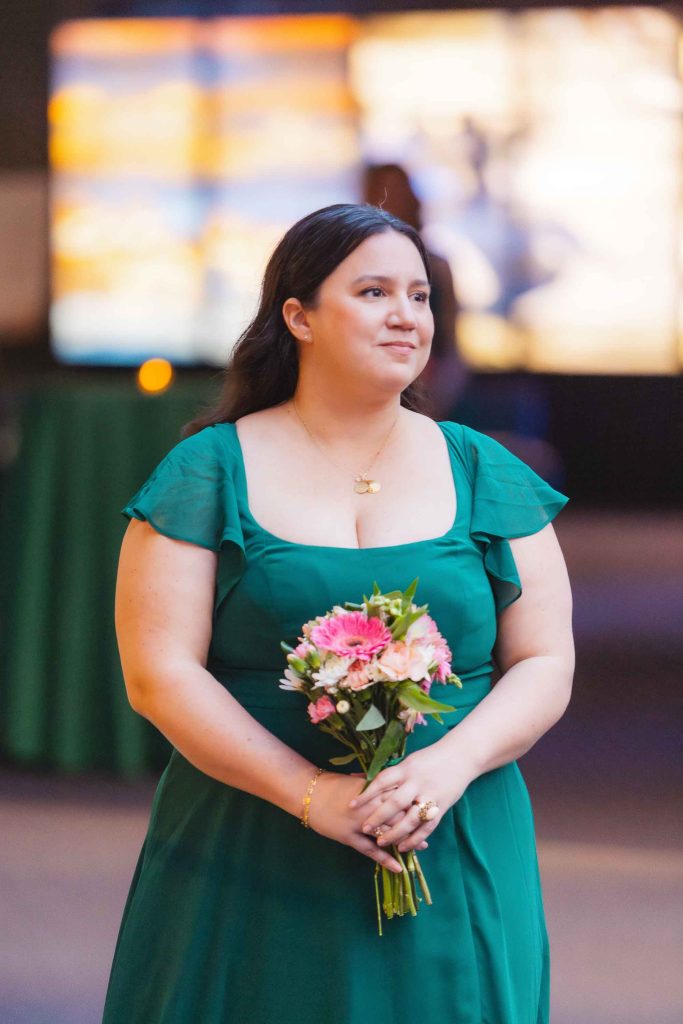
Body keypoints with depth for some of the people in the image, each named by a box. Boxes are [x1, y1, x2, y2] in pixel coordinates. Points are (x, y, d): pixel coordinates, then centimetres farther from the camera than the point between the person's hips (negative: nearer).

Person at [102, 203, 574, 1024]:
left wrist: (449, 764, -15)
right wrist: (310, 793, -16)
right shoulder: (209, 473, 1)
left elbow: (546, 665, 5)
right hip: (251, 879, -2)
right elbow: (158, 674, -6)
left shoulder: (486, 477, 8)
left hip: (454, 873, 2)